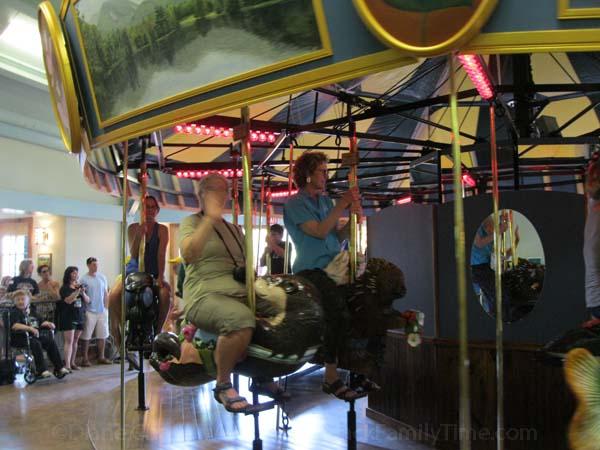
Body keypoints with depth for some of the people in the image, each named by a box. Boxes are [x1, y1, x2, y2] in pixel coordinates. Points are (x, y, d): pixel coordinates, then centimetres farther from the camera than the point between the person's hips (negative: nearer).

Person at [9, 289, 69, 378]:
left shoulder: (31, 312, 20)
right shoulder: (14, 312, -3)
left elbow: (41, 322, 26)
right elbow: (14, 326, -22)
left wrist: (48, 324, 2)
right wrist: (30, 328, -33)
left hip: (34, 335, 7)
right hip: (20, 338, -7)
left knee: (51, 341, -12)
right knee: (36, 343, -33)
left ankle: (59, 368, -10)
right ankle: (42, 370, -35)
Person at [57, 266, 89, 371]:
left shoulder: (79, 286, 13)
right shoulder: (65, 288, -3)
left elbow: (87, 300, 9)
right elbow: (68, 300, -17)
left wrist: (83, 292, -8)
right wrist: (77, 291, -19)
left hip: (79, 317, 6)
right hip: (68, 317, -6)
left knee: (75, 341, 10)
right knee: (69, 341, -10)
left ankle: (72, 363, 18)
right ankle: (67, 365, -12)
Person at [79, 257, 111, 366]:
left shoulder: (102, 277, 9)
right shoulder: (84, 279, -5)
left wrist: (106, 308, 9)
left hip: (102, 311, 5)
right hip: (90, 311, -4)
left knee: (102, 335, 7)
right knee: (86, 336, 0)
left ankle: (101, 357, 17)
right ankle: (85, 358, 8)